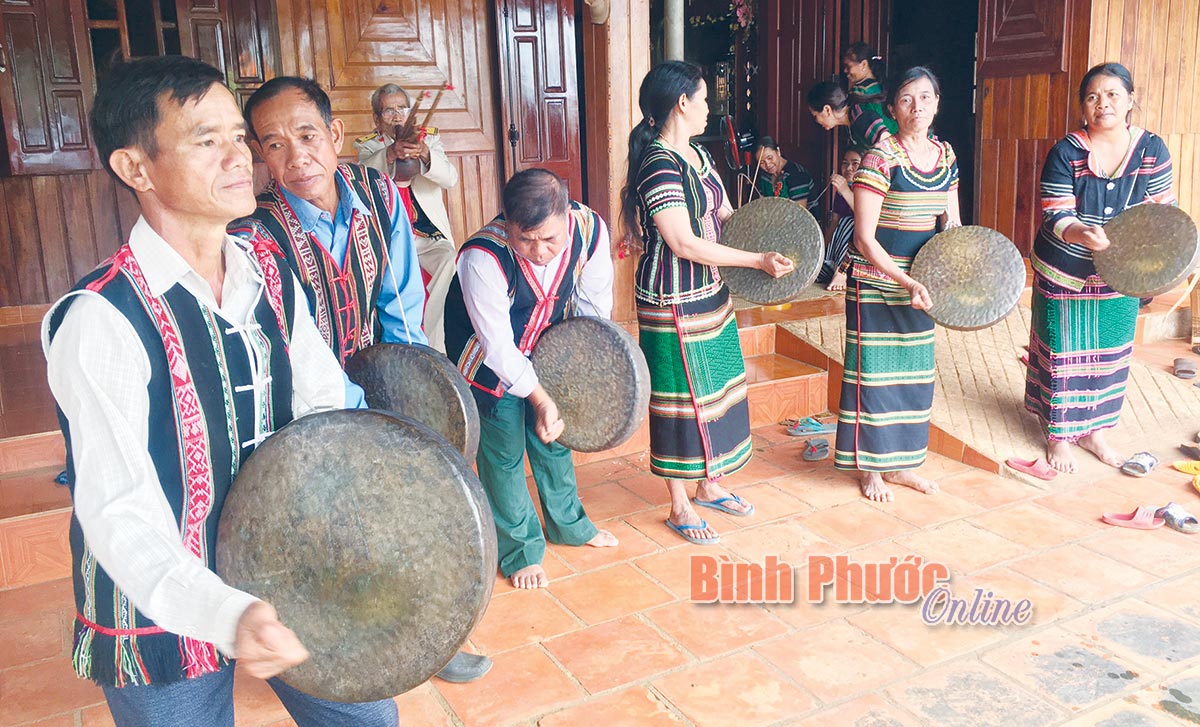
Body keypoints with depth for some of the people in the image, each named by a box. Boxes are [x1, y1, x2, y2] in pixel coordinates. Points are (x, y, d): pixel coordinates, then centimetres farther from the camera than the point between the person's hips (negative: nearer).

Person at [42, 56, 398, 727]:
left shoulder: (272, 276, -2)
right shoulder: (101, 319, -23)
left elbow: (325, 403, 0)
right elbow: (121, 516, -27)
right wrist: (226, 615, -43)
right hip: (162, 619, -5)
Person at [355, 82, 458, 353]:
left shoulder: (429, 137, 11)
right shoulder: (369, 145, 8)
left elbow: (450, 178, -6)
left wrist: (426, 155, -27)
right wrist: (390, 154, -36)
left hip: (431, 235, 1)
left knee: (450, 259, -29)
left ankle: (433, 346, -20)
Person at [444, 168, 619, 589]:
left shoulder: (591, 230, -26)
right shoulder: (483, 257, -38)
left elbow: (595, 301, -8)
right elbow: (497, 345, -29)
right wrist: (540, 398, -25)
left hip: (545, 349, 5)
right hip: (489, 361, -4)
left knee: (553, 437, 19)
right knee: (504, 453, 4)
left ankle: (567, 524, 41)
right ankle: (520, 549, 24)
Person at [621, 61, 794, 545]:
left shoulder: (697, 155, 9)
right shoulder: (659, 165, -21)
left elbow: (726, 216, 16)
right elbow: (685, 244, -24)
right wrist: (757, 260, -19)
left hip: (710, 294, 10)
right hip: (674, 303, -10)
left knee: (715, 390, 18)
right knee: (682, 398, 2)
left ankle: (708, 485, 36)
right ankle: (680, 507, 18)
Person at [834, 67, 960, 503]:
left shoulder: (945, 155, 5)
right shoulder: (880, 158, -15)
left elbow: (952, 224, 14)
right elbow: (864, 238, -18)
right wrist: (905, 281, -25)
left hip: (918, 282, 7)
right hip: (875, 282, -6)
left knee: (915, 370, 12)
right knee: (875, 370, 1)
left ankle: (899, 463, 27)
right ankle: (870, 467, 16)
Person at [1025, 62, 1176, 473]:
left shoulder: (1152, 150, -5)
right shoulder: (1065, 153, -14)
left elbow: (1164, 210, 1)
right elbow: (1055, 216, -17)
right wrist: (1083, 234, -38)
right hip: (1065, 275, -3)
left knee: (1110, 355, 14)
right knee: (1064, 354, 6)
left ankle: (1093, 430, 33)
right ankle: (1059, 435, 24)